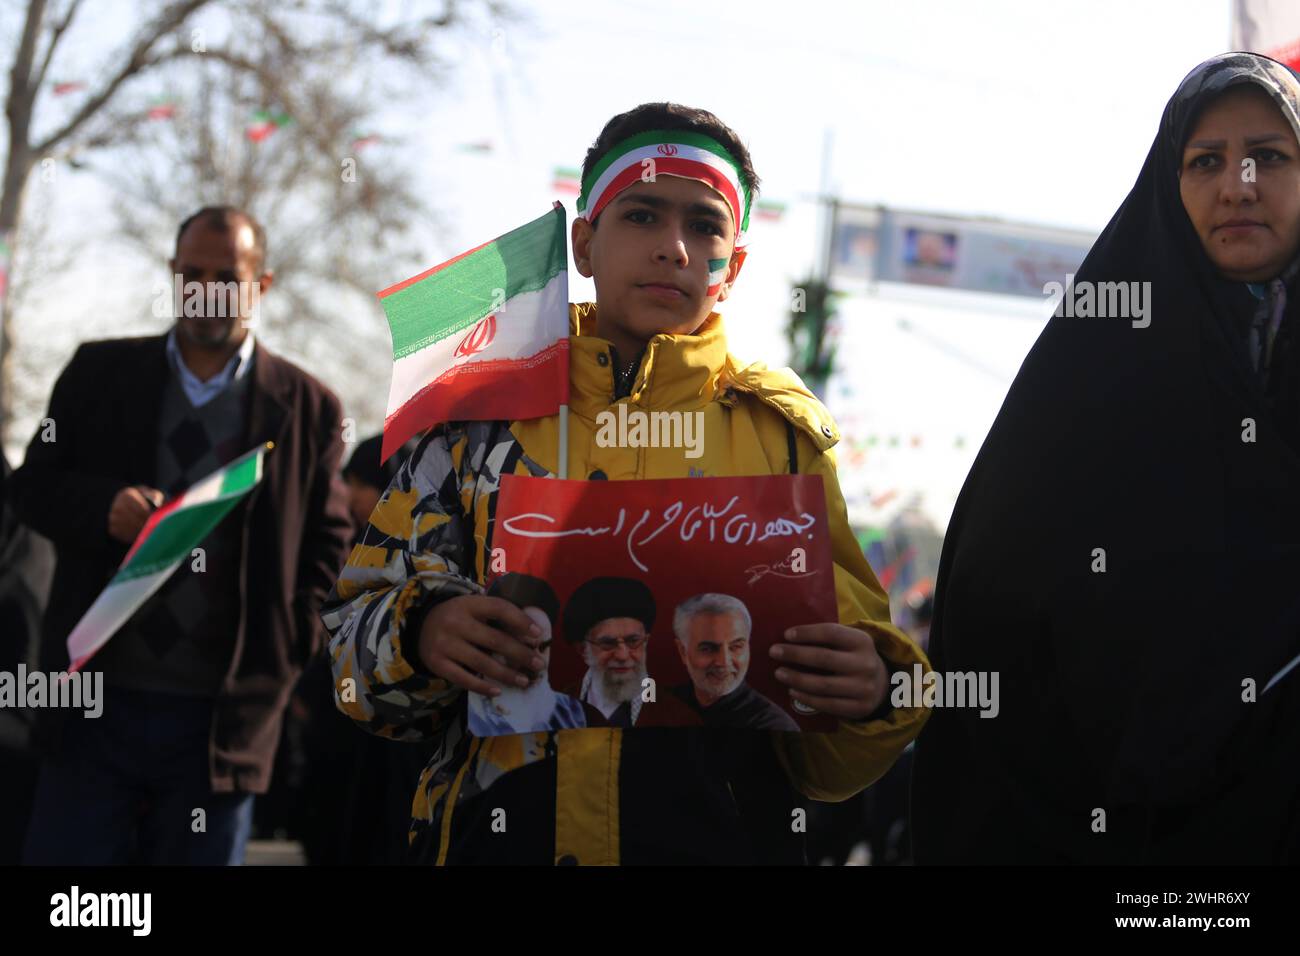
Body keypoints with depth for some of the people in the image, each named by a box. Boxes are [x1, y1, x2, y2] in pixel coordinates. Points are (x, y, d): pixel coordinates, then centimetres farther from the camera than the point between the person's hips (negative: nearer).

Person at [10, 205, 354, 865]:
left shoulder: (307, 407, 3)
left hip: (221, 718, -1)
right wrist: (103, 506, -13)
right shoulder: (99, 373, 8)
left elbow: (328, 541, 8)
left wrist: (288, 650, -3)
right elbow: (32, 485, 8)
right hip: (95, 705, 1)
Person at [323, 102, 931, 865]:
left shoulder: (782, 433, 6)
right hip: (499, 834, 0)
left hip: (724, 837, 0)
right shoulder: (487, 410, 6)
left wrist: (867, 696, -19)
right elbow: (358, 634, 4)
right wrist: (423, 636, -17)